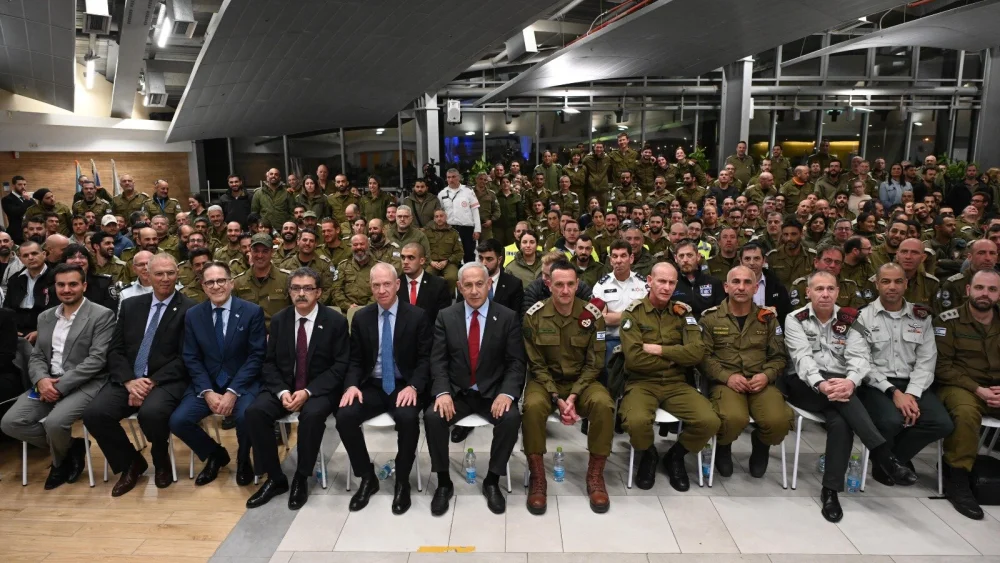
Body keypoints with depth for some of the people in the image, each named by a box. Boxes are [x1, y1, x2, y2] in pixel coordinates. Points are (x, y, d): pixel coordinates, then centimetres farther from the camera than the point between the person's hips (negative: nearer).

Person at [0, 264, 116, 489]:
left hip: (85, 384, -7)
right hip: (48, 383, 7)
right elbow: (36, 356, 13)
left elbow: (97, 359, -14)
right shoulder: (45, 317, 15)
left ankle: (61, 461, 7)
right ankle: (71, 447, 7)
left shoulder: (102, 315, -6)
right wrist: (41, 379, -10)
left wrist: (61, 385, -19)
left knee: (54, 422, -29)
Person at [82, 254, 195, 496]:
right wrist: (130, 381, -10)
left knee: (152, 412, -34)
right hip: (128, 380, 5)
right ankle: (131, 462, 6)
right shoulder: (130, 305, 14)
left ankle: (161, 460, 2)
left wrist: (153, 382, -18)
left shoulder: (190, 310, -2)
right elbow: (115, 350, 8)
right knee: (94, 413, -21)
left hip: (166, 381, -5)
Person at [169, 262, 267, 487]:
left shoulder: (252, 312, -6)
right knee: (178, 421, -18)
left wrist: (233, 392, -18)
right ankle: (215, 454, 13)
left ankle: (243, 459, 5)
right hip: (206, 385, 4)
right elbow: (192, 359, 2)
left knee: (246, 416, -32)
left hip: (243, 384, -3)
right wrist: (207, 392, -13)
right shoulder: (193, 315, 4)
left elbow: (256, 356, -9)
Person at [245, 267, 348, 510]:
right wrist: (281, 391, -15)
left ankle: (301, 479, -11)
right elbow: (269, 363, 4)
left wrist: (308, 391, -20)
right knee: (254, 411, -23)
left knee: (312, 414, -34)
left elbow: (340, 366, -9)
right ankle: (275, 478, -7)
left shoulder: (336, 321, -7)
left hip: (319, 390, -3)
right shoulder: (278, 320, 4)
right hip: (283, 387, 4)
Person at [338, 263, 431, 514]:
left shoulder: (417, 316, -3)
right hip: (372, 386, 3)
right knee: (344, 416, -24)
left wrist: (413, 387, -21)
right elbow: (355, 360, 9)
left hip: (404, 386, -3)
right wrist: (352, 385, -11)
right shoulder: (361, 317, 6)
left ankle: (402, 481, -8)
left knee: (409, 418, -34)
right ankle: (367, 478, -1)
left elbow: (425, 359, -4)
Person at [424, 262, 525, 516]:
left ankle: (492, 481, -4)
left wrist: (507, 392, -22)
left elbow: (516, 362, -5)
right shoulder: (445, 317, 2)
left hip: (493, 392, -1)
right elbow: (438, 360, -2)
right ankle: (444, 483, -3)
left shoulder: (508, 317, -2)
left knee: (512, 418, -29)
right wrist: (442, 392, -20)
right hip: (456, 392, 1)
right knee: (432, 416, -26)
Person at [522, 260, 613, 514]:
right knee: (533, 407, -34)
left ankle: (595, 476, -10)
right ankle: (537, 478, -13)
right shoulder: (534, 315, -9)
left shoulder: (592, 315, -7)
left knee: (603, 405, -30)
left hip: (582, 381, 1)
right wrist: (556, 398, -19)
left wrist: (574, 396, -17)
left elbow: (594, 363, -4)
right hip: (544, 380, -1)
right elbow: (537, 365, -7)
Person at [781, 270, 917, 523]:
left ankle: (831, 490, -21)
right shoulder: (795, 319, 1)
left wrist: (851, 382, -30)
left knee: (840, 422, -30)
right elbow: (802, 358, -13)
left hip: (840, 386, 2)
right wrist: (821, 384, -33)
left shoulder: (850, 319, 8)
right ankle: (883, 455, -32)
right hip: (803, 385, -2)